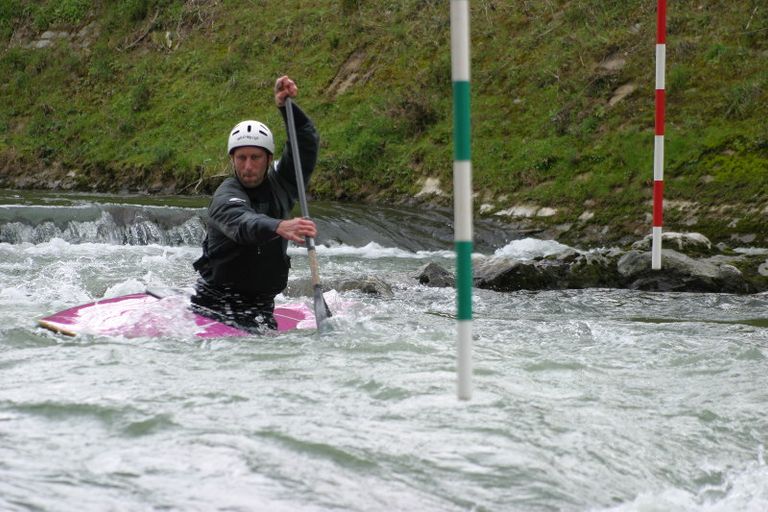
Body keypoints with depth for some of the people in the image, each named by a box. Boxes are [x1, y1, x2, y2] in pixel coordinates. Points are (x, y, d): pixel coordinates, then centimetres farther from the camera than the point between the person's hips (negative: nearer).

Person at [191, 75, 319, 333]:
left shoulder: (279, 185, 7)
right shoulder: (225, 197, -14)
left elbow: (307, 142, 3)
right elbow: (240, 223, -37)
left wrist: (286, 107, -13)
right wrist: (279, 227, -56)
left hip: (260, 306, 6)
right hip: (215, 303, -5)